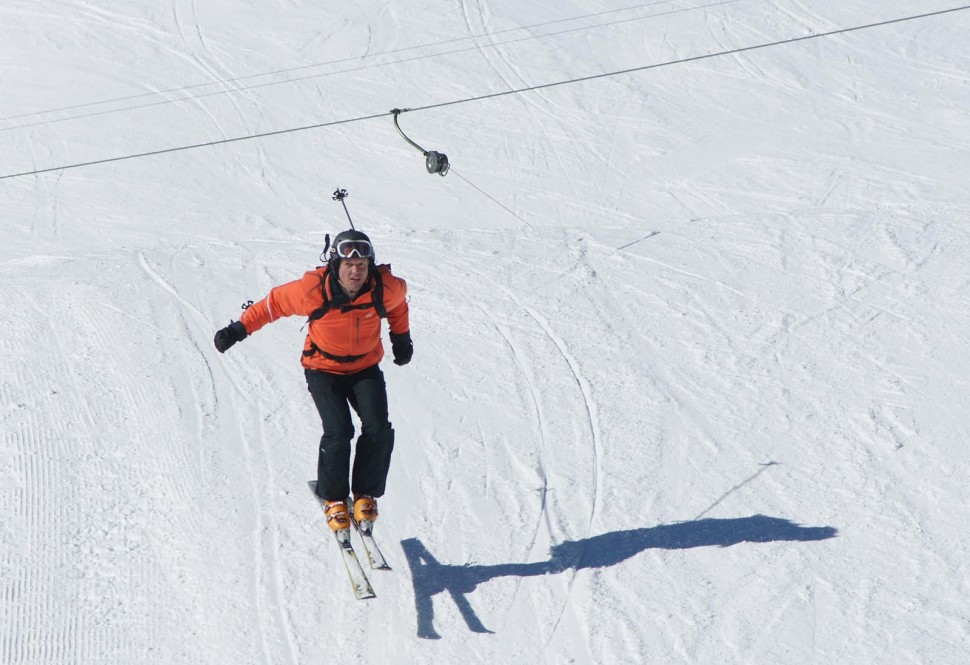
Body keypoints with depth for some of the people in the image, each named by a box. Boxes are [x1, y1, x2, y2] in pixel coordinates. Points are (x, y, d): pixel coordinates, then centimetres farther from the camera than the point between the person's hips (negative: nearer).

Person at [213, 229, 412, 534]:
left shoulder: (385, 288, -19)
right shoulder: (313, 289, -25)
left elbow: (399, 298, 7)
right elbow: (275, 303, -8)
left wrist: (401, 338, 18)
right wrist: (239, 329, -8)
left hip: (366, 367, 2)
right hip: (324, 368, -2)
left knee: (378, 430, -16)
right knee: (338, 431, -19)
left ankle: (365, 495, 5)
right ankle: (334, 499, 1)